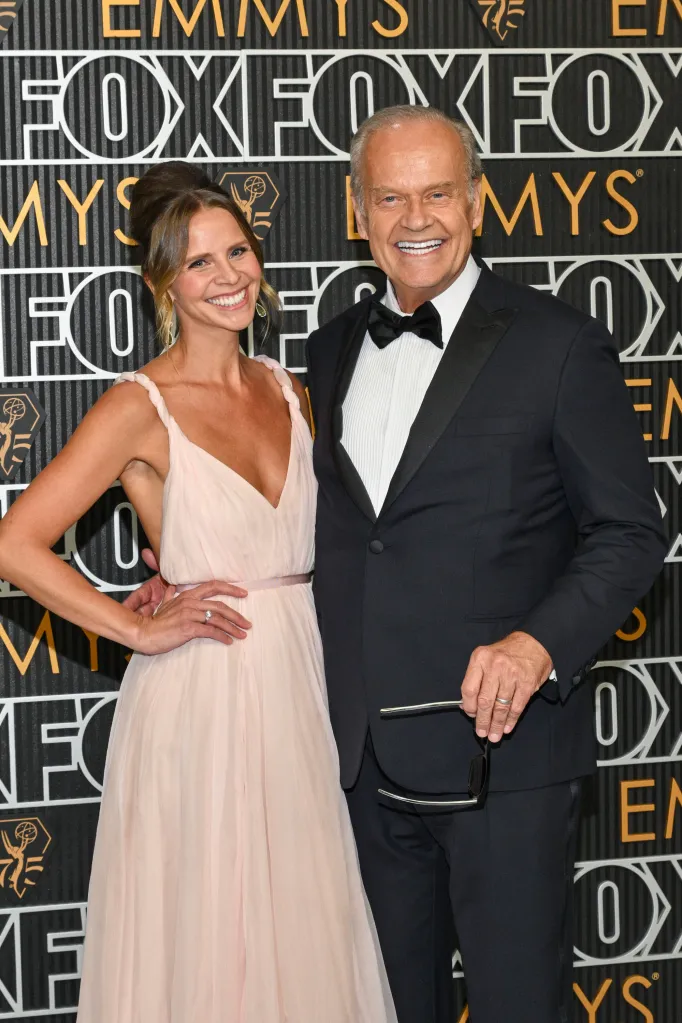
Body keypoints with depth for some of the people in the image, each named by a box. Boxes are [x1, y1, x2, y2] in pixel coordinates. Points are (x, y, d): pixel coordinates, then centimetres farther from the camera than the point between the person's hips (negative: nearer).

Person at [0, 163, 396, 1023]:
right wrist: (144, 630, -13)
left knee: (307, 925, 13)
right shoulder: (140, 409, -10)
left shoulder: (289, 393, 8)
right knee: (210, 941, 4)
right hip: (201, 694, -5)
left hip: (301, 684, 6)